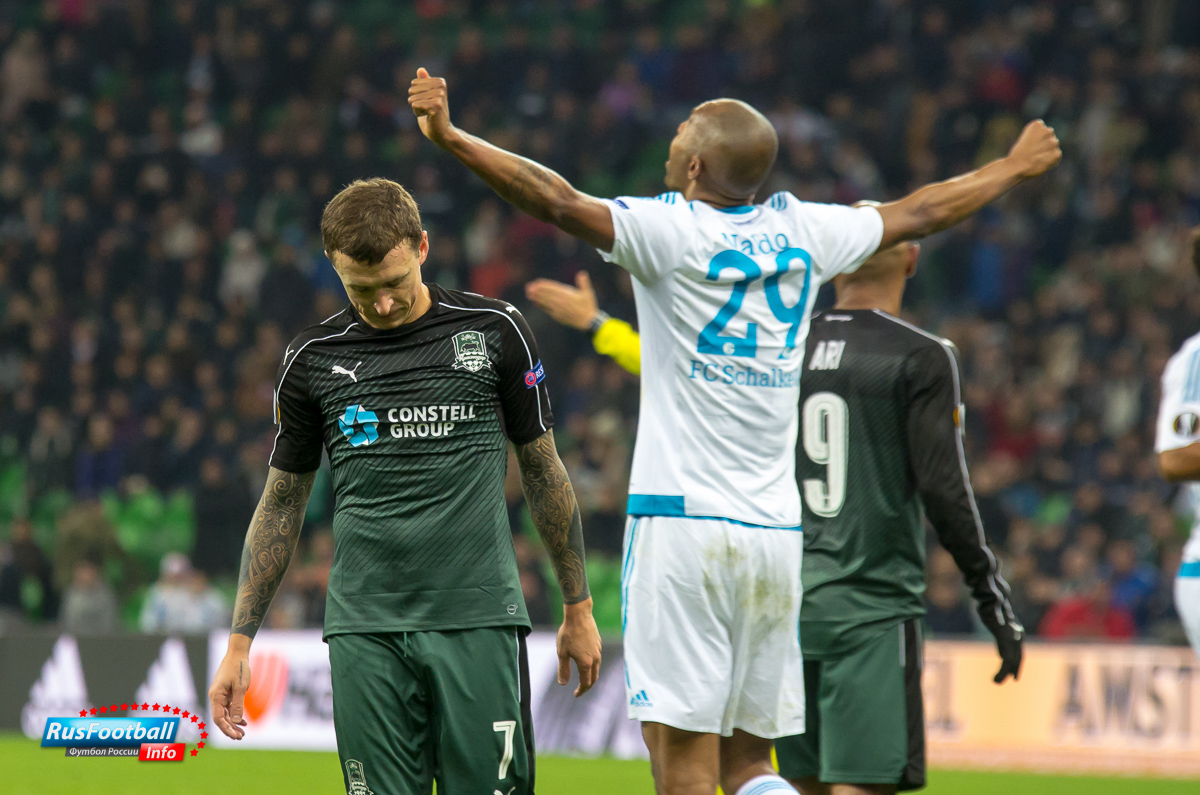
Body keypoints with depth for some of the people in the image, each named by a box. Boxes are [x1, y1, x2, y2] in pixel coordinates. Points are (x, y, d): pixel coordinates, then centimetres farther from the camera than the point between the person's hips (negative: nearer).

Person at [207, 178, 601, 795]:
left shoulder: (494, 332, 2)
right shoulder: (314, 358, 6)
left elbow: (542, 469, 11)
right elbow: (281, 502, 13)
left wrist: (578, 609, 12)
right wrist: (239, 643, 9)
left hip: (478, 622, -1)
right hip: (366, 628, 1)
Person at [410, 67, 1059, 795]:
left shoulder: (670, 231, -6)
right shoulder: (801, 233, 10)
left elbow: (559, 202, -19)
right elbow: (921, 214, 25)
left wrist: (451, 136, -18)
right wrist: (1013, 168, 41)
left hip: (683, 522, -6)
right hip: (777, 534, 6)